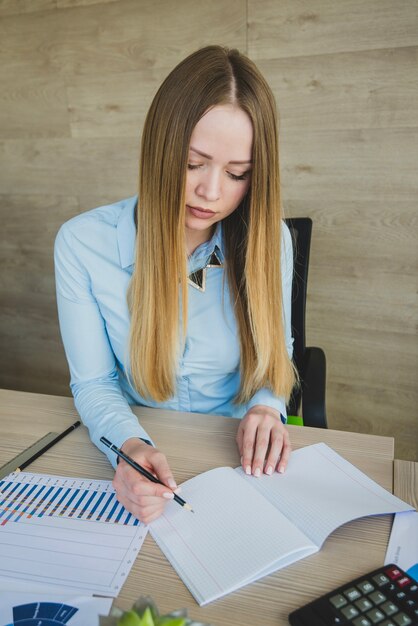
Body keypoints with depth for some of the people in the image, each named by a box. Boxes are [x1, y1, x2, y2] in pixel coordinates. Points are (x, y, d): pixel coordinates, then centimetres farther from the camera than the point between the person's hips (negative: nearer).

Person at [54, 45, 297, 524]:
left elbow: (274, 357, 4)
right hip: (140, 454, 0)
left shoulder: (268, 240, -10)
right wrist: (129, 445, -28)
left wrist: (266, 405, -17)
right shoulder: (82, 243, -14)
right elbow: (93, 384, -8)